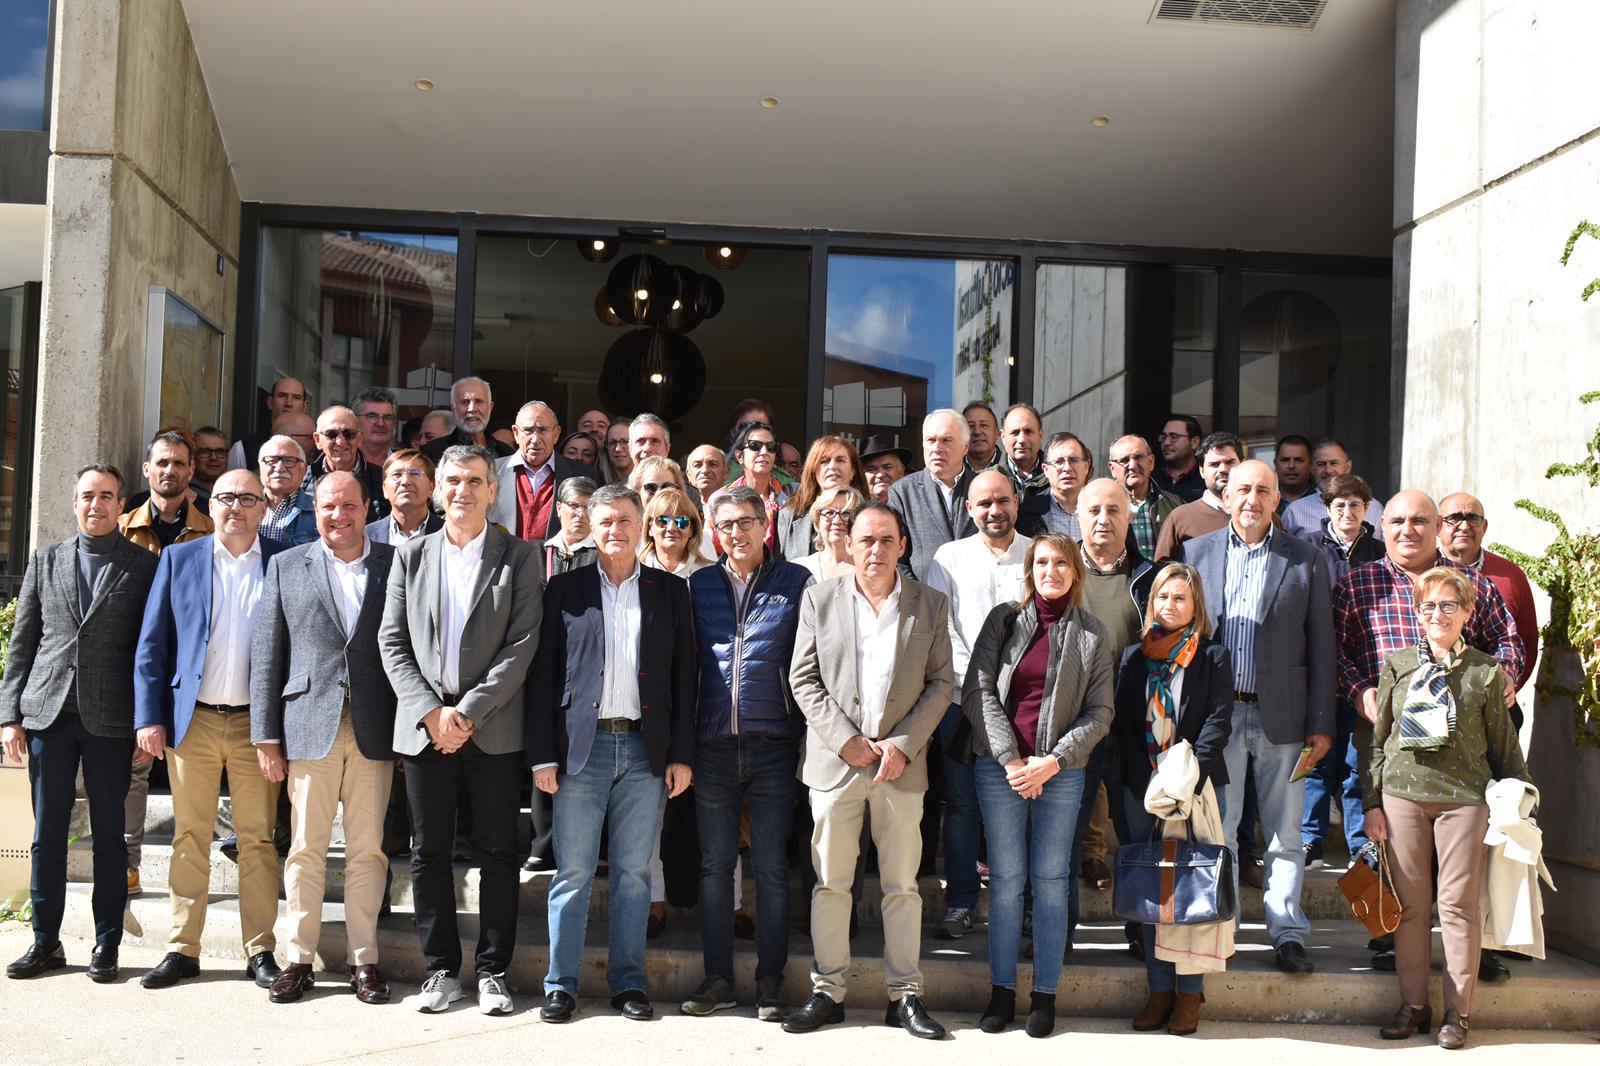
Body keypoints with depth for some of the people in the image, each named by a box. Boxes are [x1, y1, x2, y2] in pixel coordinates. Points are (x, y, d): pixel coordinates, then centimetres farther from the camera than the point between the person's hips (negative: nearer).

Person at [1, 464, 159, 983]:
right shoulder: (45, 561, 11)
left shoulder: (143, 566, 3)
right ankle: (45, 942, 18)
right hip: (48, 713, 3)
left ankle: (106, 945, 13)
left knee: (109, 836, 4)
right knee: (47, 834, 8)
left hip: (110, 720, -2)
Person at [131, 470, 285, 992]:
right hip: (191, 719, 1)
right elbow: (151, 644, 6)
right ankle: (182, 949, 15)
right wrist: (148, 716, -2)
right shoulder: (178, 559, 8)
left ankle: (261, 952, 8)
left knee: (258, 838, 2)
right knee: (190, 836, 7)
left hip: (256, 721, -1)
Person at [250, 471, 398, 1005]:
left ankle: (364, 959, 13)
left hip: (375, 732, 0)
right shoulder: (285, 566, 8)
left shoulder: (396, 564, 6)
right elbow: (267, 655, 6)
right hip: (309, 727, 0)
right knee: (306, 849, 4)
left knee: (368, 850, 5)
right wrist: (266, 735, 1)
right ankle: (300, 959, 14)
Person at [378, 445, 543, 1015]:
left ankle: (492, 970, 13)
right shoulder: (411, 556, 10)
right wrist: (431, 711, -7)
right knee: (429, 852, 7)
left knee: (498, 851, 3)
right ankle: (441, 969, 18)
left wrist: (468, 712, -12)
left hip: (493, 727, -2)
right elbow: (392, 642, 5)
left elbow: (522, 643, -6)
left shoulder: (519, 557, 2)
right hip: (424, 725, 2)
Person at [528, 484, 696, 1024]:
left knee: (634, 872, 6)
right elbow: (544, 675, 3)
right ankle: (561, 985, 12)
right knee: (573, 872, 2)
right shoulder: (565, 589, 6)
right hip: (581, 746, -1)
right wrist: (543, 754, -4)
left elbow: (684, 676, 6)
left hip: (646, 749, 1)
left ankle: (629, 981, 16)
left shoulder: (670, 590, 8)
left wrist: (681, 755, 0)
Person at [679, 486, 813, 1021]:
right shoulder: (699, 584, 9)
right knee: (714, 866, 8)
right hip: (713, 745, 2)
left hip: (773, 743, -2)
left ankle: (770, 982, 14)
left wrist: (809, 735, -5)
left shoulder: (796, 582, 2)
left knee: (772, 869, 4)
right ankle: (718, 978, 18)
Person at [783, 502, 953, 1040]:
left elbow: (940, 683, 5)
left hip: (901, 763, 0)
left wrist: (904, 744, -7)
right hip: (834, 761, 0)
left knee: (902, 885, 5)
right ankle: (827, 992, 14)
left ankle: (905, 995, 15)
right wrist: (846, 740, -8)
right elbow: (803, 679, 3)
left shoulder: (931, 604, 6)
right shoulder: (819, 599, 6)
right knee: (830, 883, 4)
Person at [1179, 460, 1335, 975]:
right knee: (1216, 827, 5)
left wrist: (1321, 723, -2)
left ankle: (1288, 933, 16)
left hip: (1281, 715, 0)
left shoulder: (1305, 560, 5)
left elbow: (1322, 647, 3)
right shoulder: (1196, 553, 7)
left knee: (1285, 831, 6)